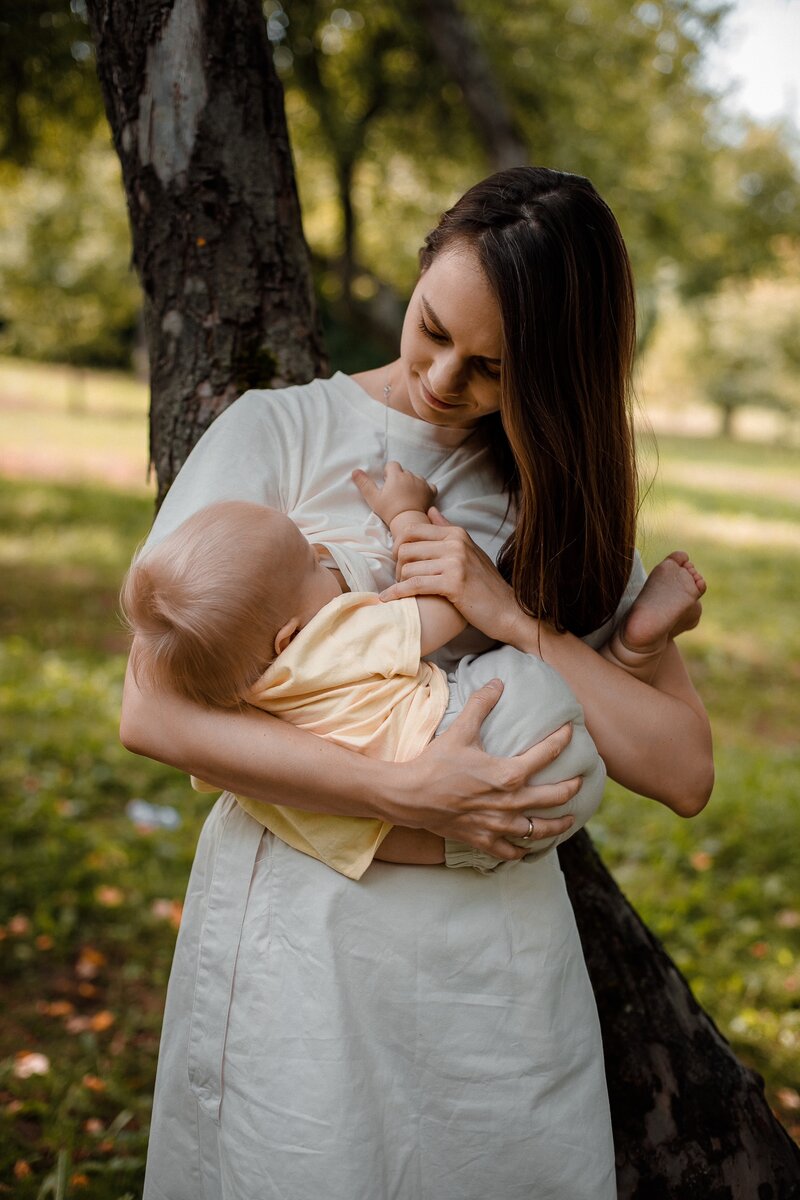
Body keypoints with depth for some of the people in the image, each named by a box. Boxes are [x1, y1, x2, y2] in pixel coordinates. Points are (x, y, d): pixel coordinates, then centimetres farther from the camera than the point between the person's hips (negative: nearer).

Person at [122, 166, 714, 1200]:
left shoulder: (562, 495, 8)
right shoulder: (278, 433, -2)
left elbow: (684, 772, 0)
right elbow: (153, 713, -11)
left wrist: (514, 619, -12)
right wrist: (405, 792, -19)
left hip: (506, 954, 3)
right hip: (305, 931, -3)